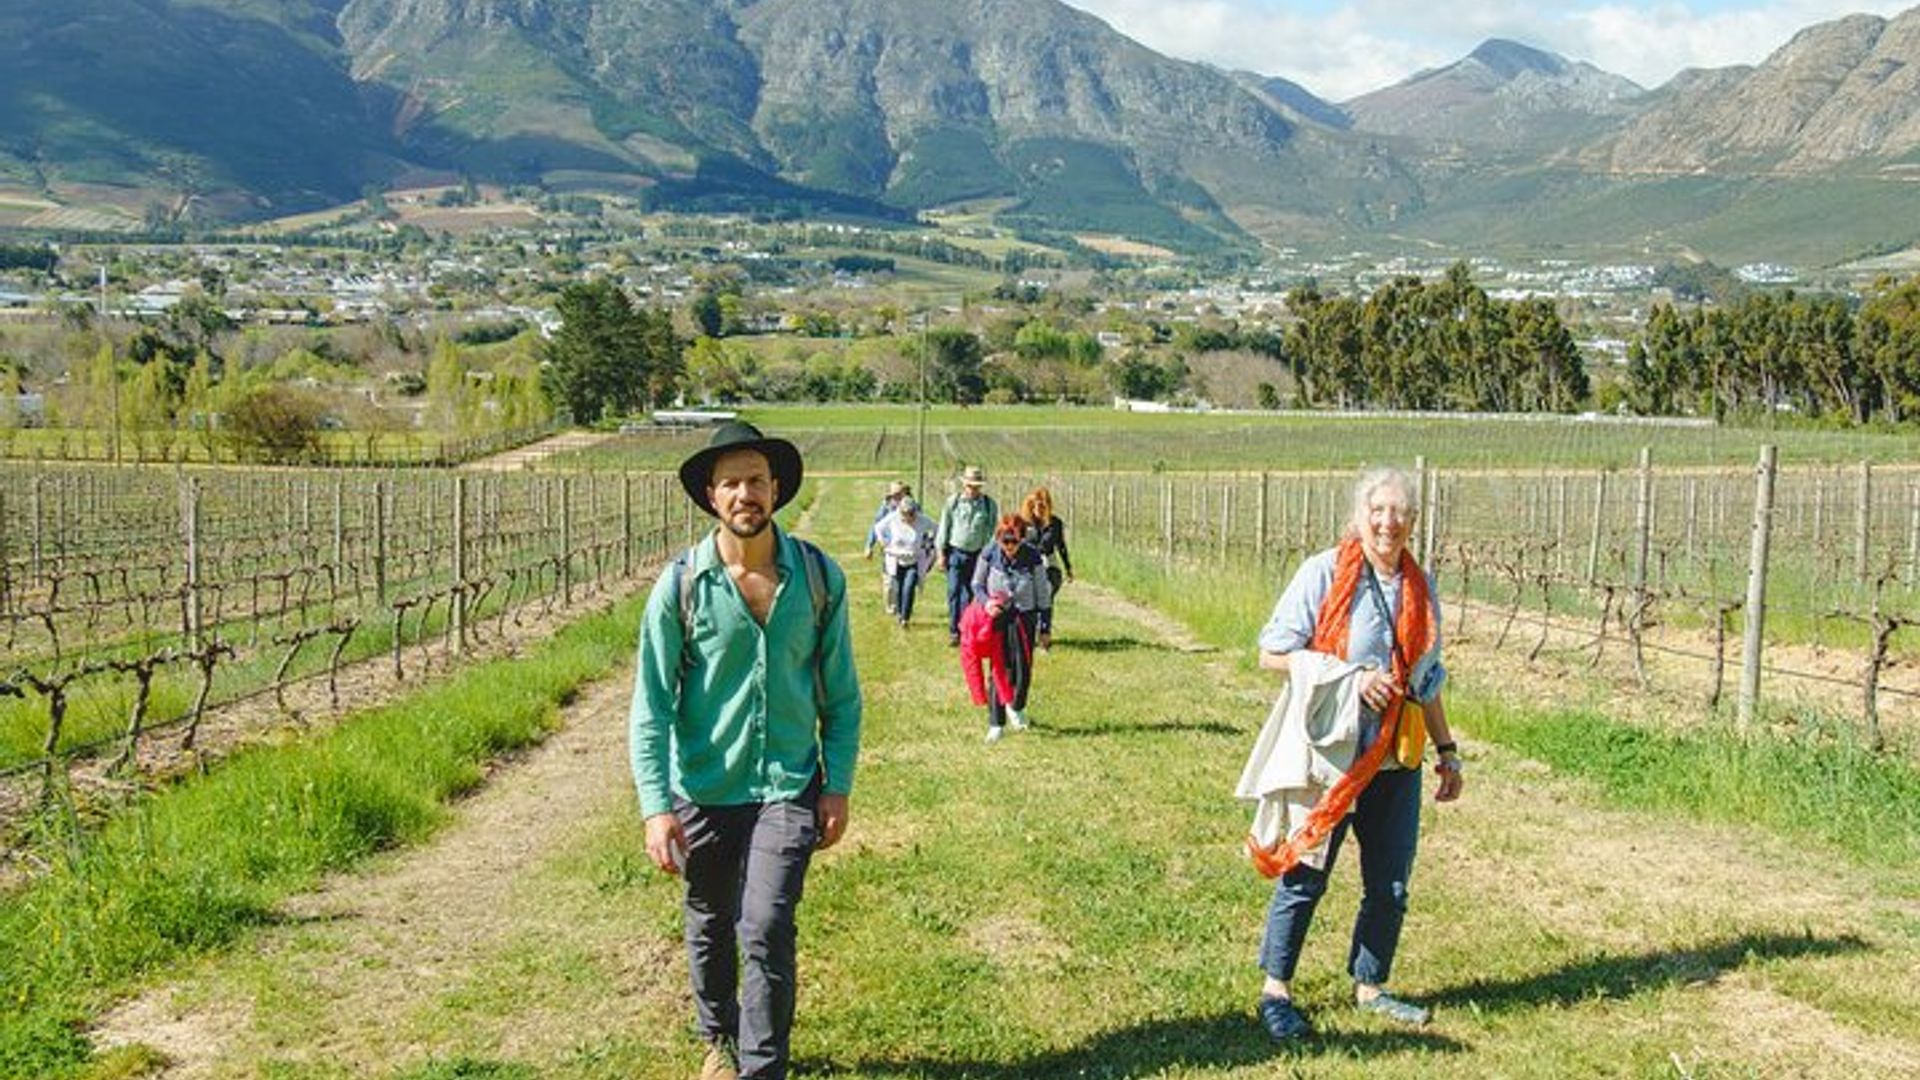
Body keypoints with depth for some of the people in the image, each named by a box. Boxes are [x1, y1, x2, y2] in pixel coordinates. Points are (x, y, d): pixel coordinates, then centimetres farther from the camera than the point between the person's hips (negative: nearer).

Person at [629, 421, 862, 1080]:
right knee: (711, 929, 17)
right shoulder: (680, 586, -9)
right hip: (703, 790, 1)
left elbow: (840, 694, 4)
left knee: (767, 932, -12)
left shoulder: (818, 577, -4)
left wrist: (838, 785, 0)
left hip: (787, 786, 0)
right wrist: (656, 806, -15)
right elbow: (651, 705, -8)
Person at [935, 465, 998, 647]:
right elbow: (944, 527, 7)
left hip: (978, 555, 0)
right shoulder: (953, 501, 0)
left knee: (970, 594, 2)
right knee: (954, 592, -4)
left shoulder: (990, 505, 0)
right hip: (956, 552, 0)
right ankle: (954, 631, 1)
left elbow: (992, 531, 6)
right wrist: (942, 553, 5)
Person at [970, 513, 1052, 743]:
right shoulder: (989, 555, -8)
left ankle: (1017, 708, 31)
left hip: (1024, 617, 0)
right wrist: (985, 602, -16)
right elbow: (977, 585, 6)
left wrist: (1045, 628, 1)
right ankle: (996, 723, 7)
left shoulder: (1033, 557, -10)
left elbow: (1043, 594, -1)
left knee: (1023, 669, 1)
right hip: (997, 617, 0)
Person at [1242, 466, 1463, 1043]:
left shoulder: (1420, 588, 8)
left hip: (1395, 759, 5)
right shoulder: (1323, 573, -9)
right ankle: (1276, 990, 17)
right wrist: (1350, 676, -18)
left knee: (1390, 884, 10)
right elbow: (1273, 655, -10)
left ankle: (1370, 985, 28)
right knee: (1305, 875, 3)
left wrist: (1447, 750, 18)